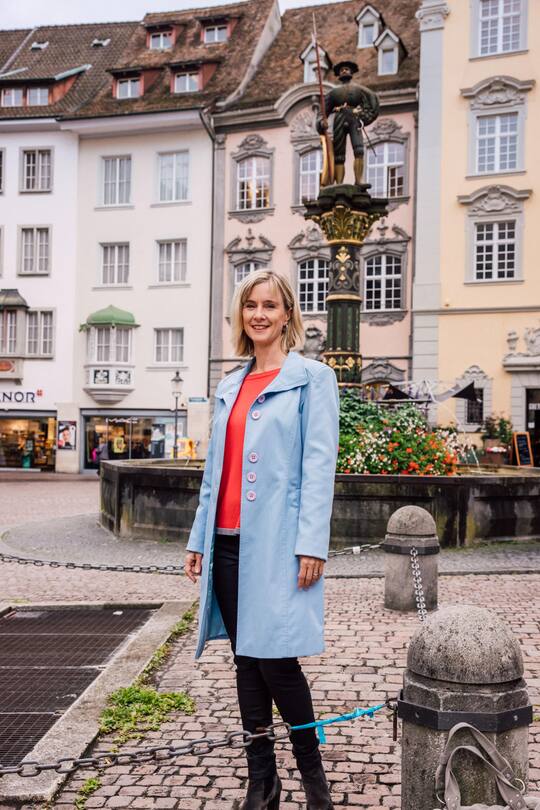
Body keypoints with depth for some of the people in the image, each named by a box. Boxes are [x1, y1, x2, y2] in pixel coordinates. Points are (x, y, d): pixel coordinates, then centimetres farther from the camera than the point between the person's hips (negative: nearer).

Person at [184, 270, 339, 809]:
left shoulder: (312, 378, -1)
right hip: (228, 543, 6)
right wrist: (199, 539, 13)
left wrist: (311, 543, -16)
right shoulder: (229, 388, 17)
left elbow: (319, 464, -9)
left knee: (276, 659, -4)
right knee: (246, 662, 11)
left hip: (277, 544, -6)